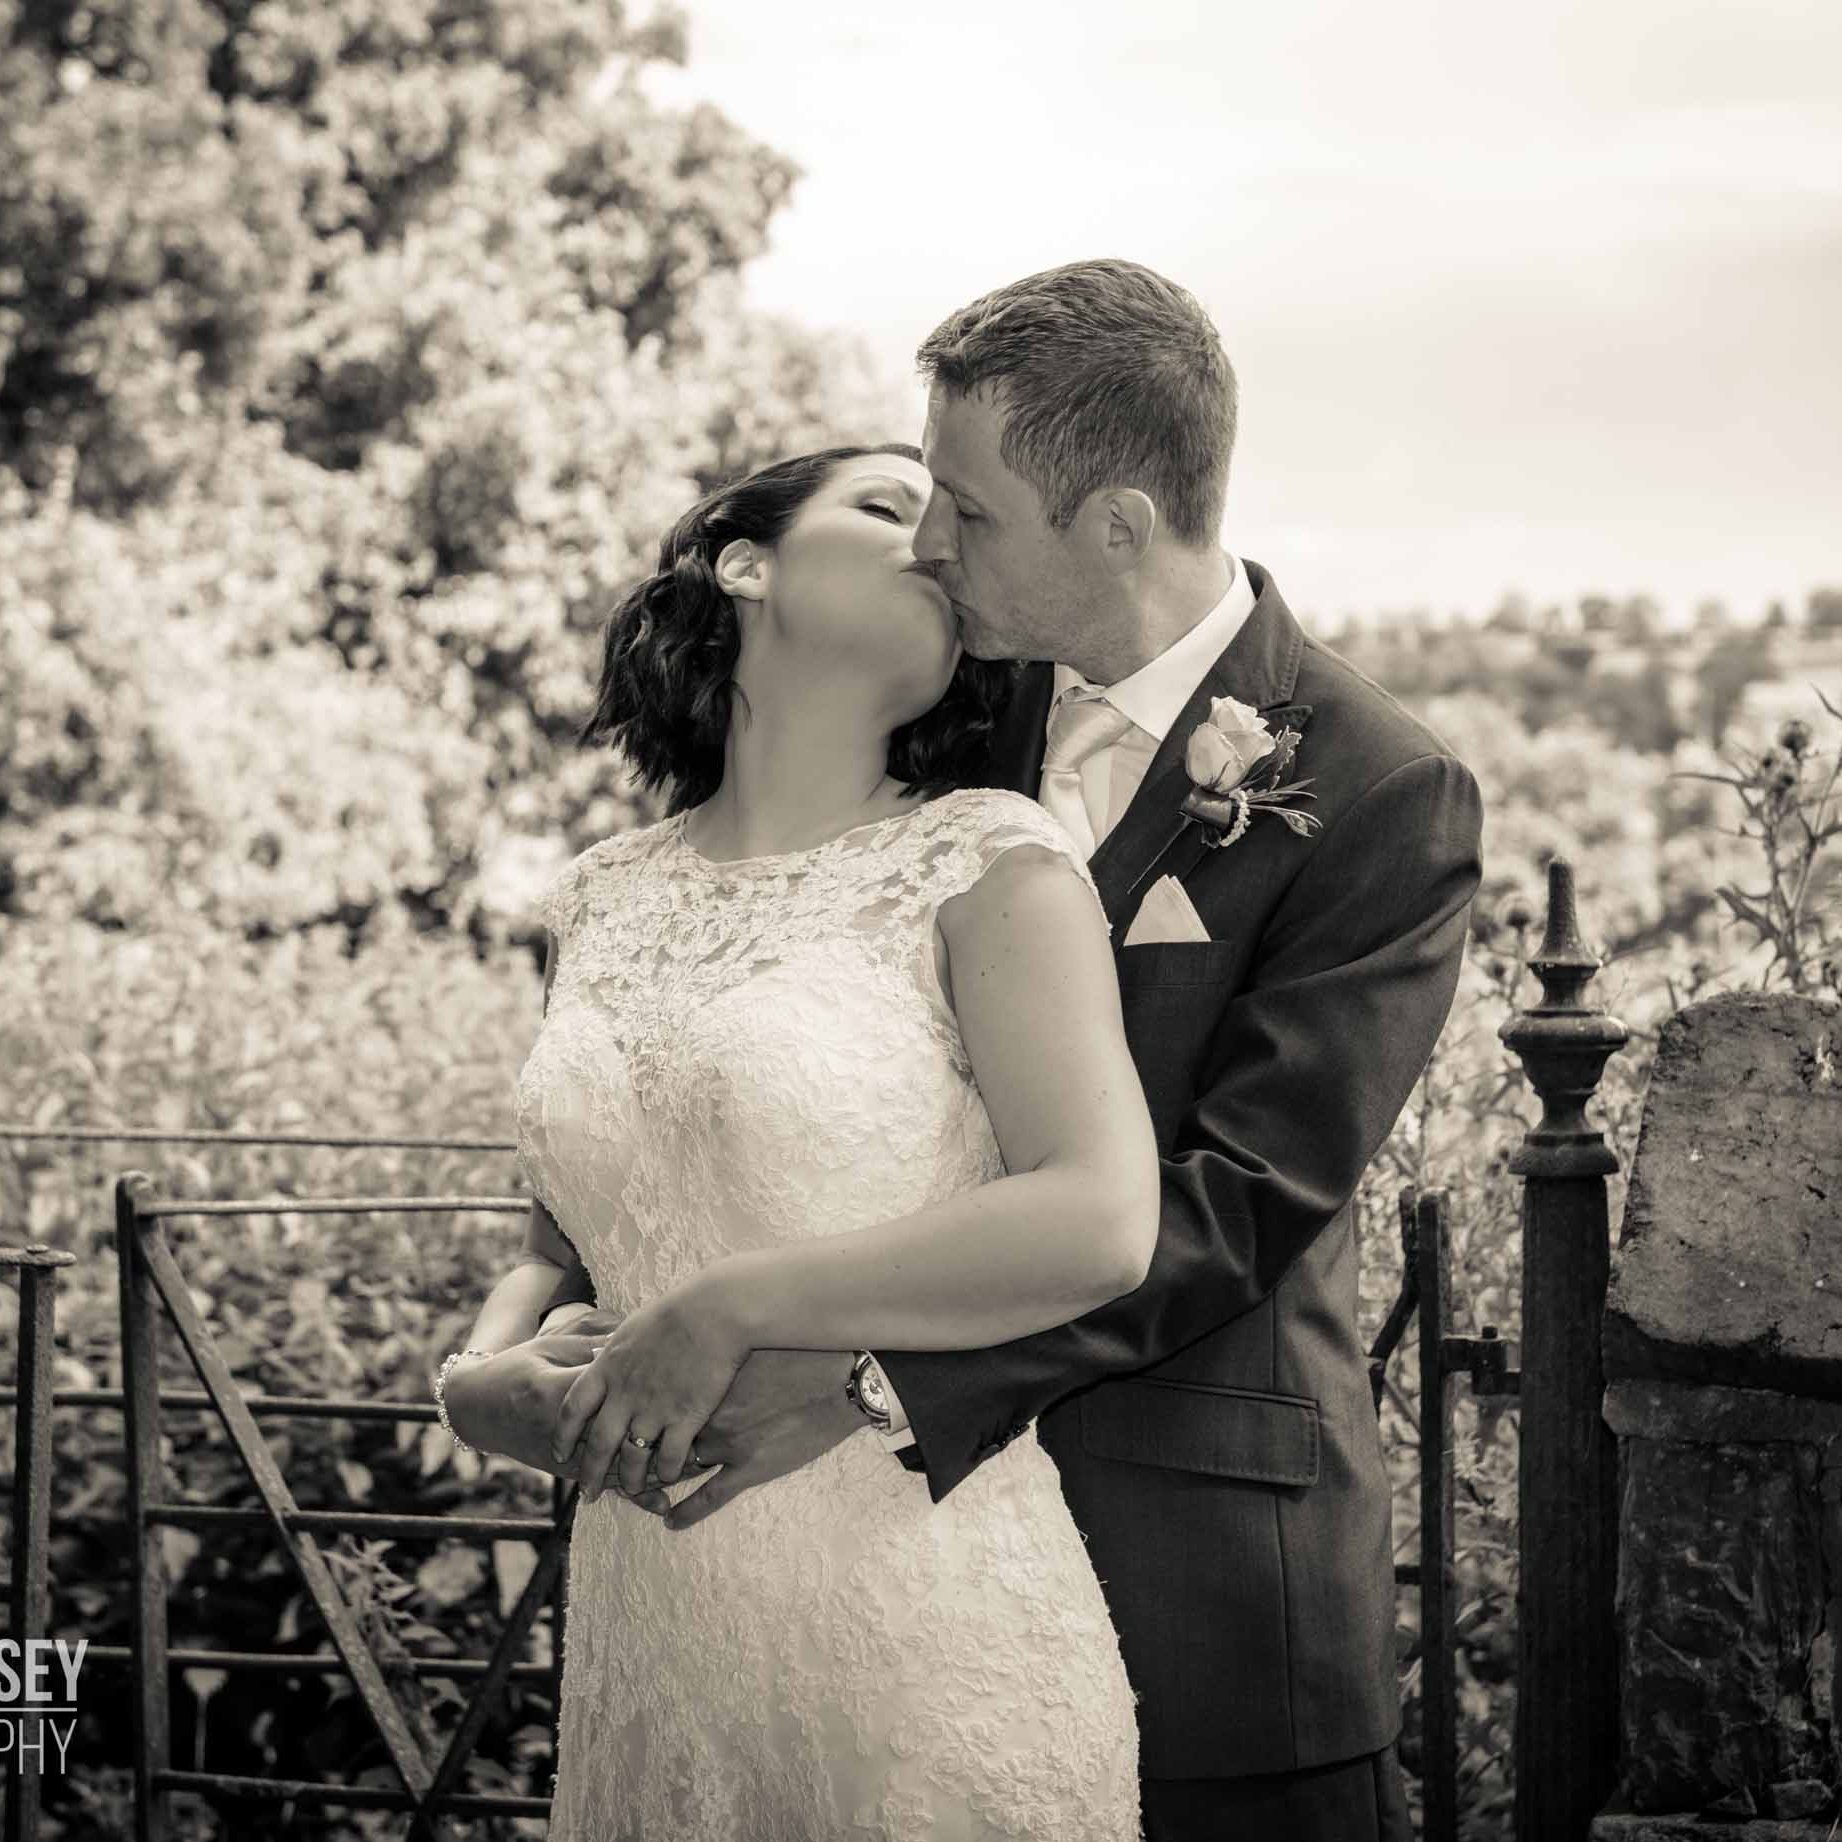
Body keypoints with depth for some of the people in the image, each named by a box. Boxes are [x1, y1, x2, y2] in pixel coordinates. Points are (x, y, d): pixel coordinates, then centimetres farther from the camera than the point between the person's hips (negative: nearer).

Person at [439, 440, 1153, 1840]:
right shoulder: (599, 900, 9)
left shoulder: (988, 863, -5)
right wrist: (485, 1367, 0)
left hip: (933, 1624, -4)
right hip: (651, 1628, 4)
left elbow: (1099, 1224, -18)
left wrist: (725, 1314, -16)